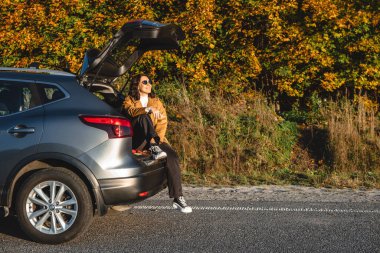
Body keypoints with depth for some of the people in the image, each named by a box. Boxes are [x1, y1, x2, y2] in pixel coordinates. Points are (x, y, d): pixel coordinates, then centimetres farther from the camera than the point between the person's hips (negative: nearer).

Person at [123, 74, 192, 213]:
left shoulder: (156, 101, 20)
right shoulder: (129, 100, 11)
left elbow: (162, 122, 8)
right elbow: (131, 111, -14)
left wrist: (156, 138, -11)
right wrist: (149, 109, -31)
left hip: (155, 139, 3)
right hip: (137, 140, -3)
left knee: (172, 156, -25)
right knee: (144, 117, -29)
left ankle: (177, 198, -27)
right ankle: (154, 149, -43)